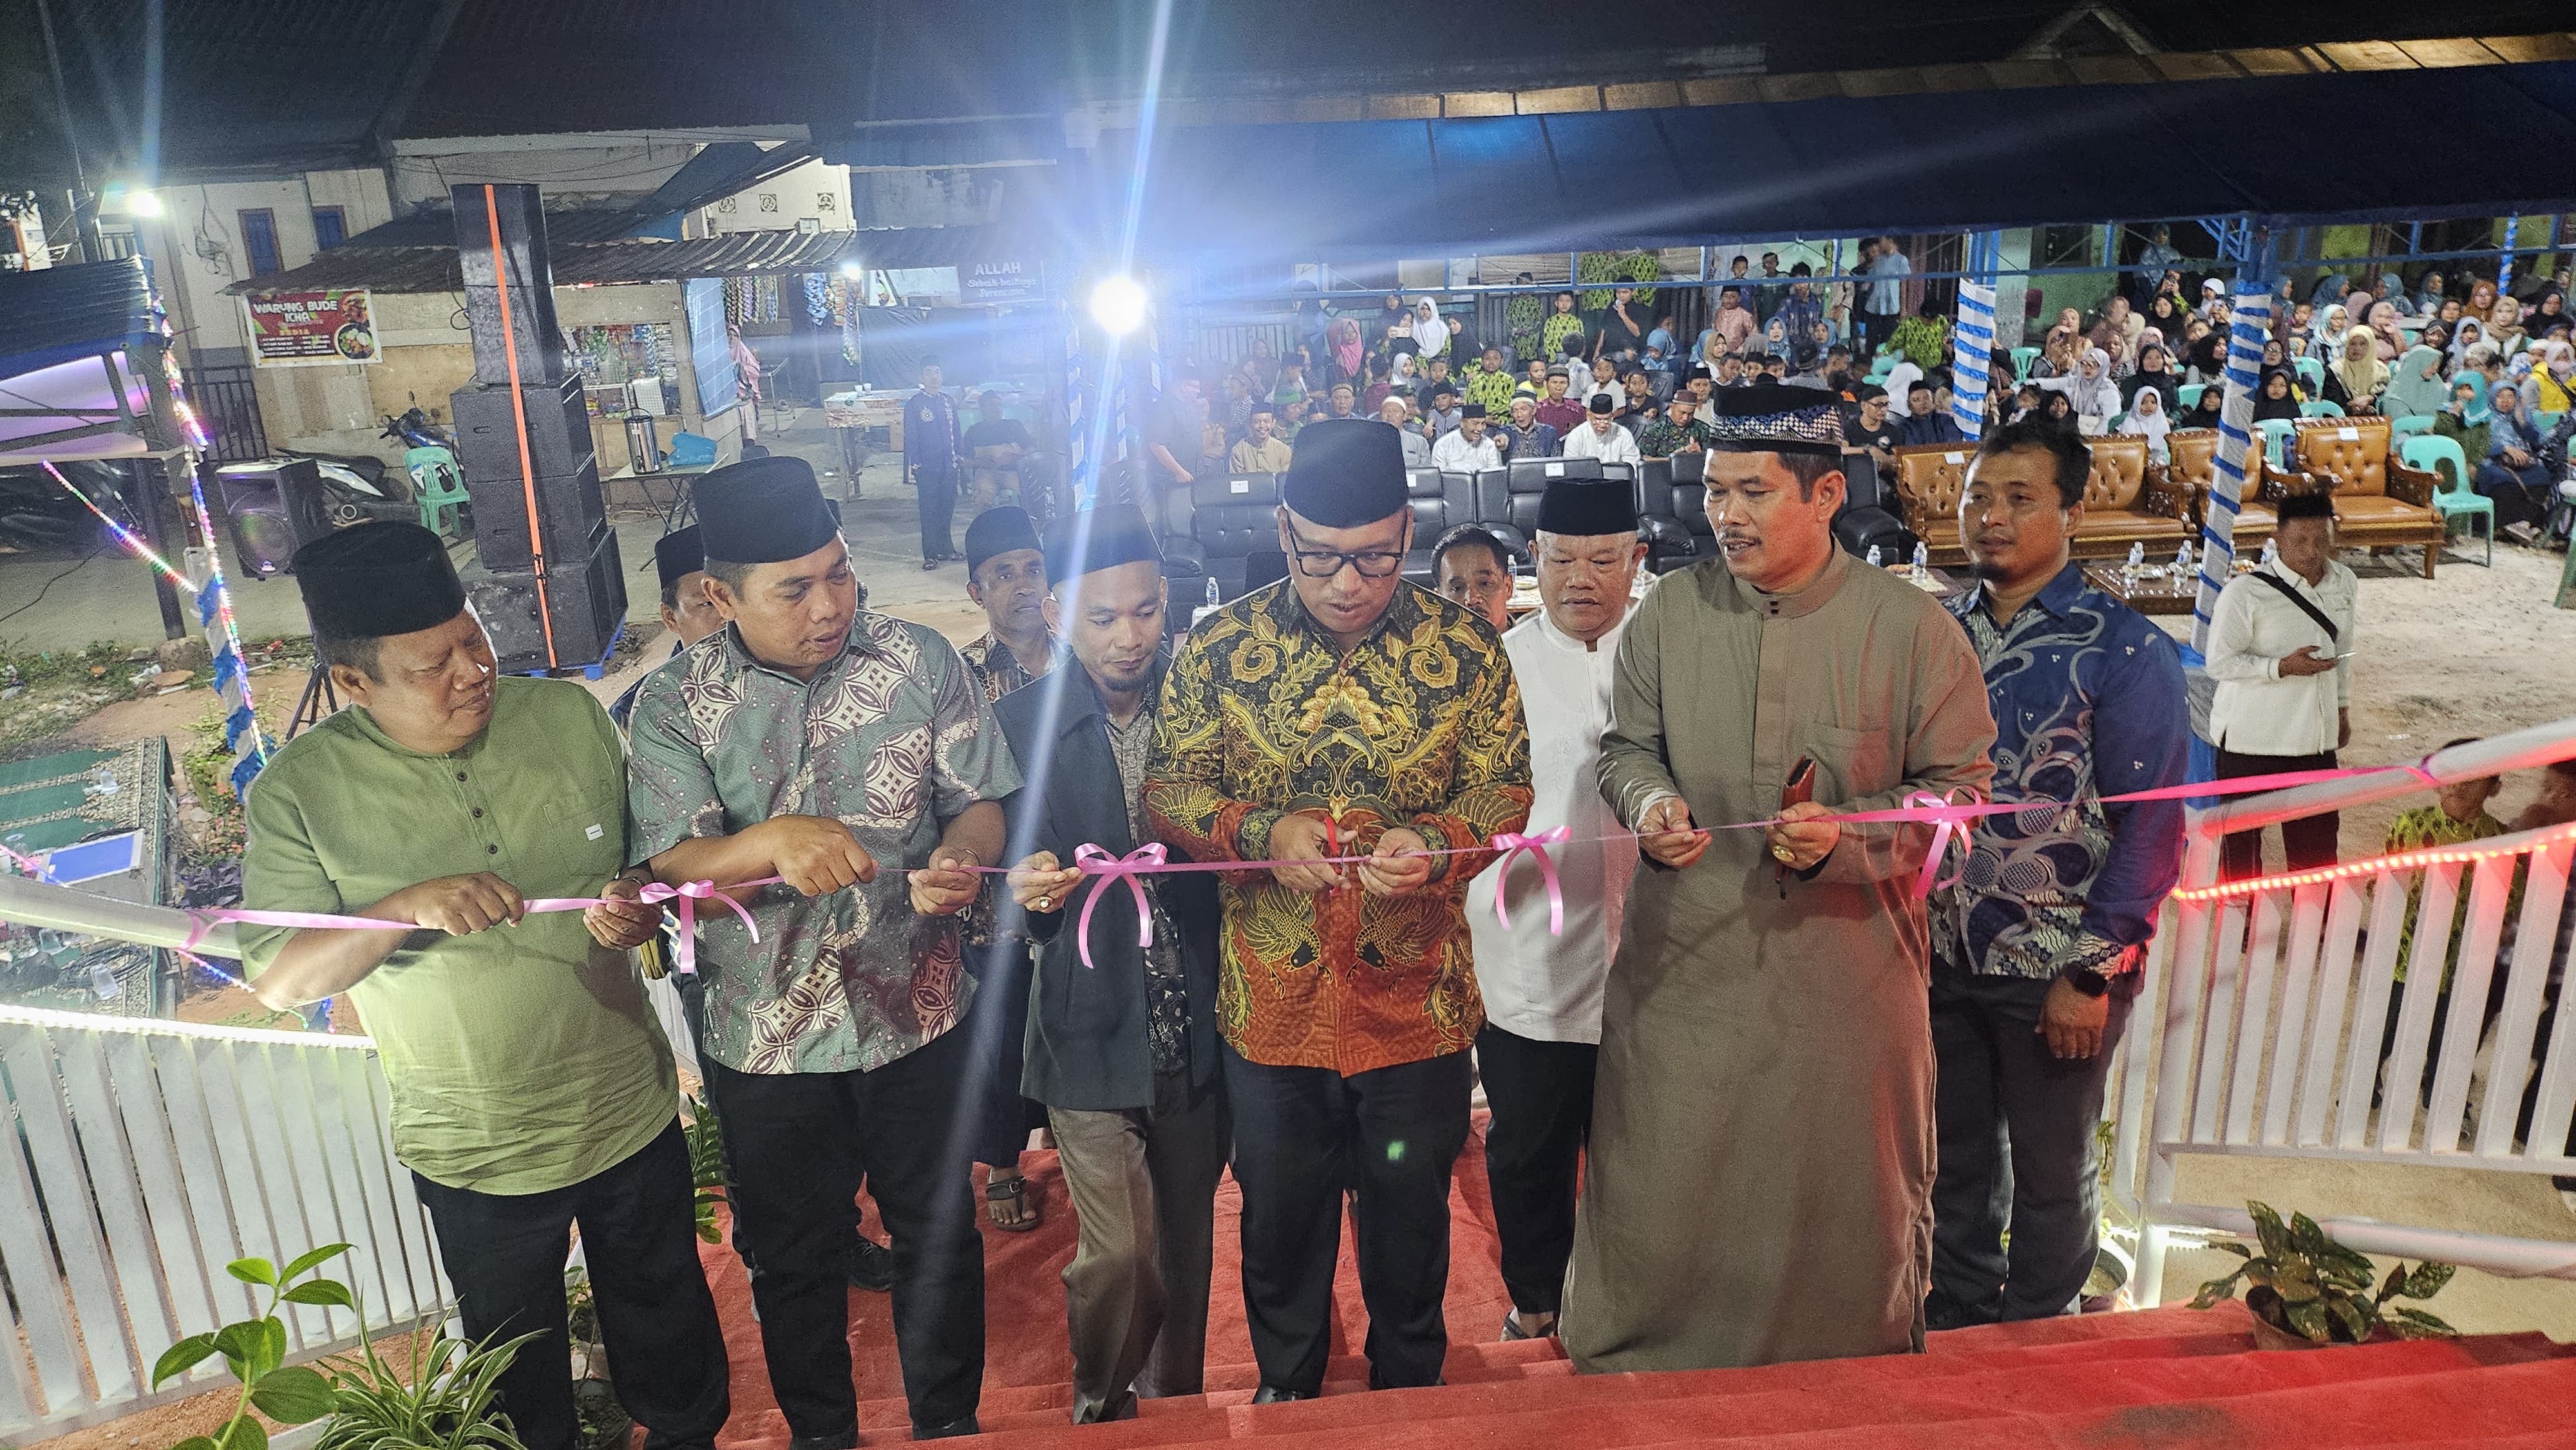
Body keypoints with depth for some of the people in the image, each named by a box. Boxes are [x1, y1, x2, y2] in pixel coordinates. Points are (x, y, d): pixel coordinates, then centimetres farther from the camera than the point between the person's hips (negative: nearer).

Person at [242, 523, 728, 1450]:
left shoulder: (569, 715, -8)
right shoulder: (300, 792, -13)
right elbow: (277, 979, -12)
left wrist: (638, 910, -19)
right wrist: (407, 907, -29)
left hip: (631, 1116, 2)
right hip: (476, 1158, -1)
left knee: (670, 1337, 23)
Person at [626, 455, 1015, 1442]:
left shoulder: (923, 663, -7)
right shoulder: (675, 705, -10)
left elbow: (982, 802, -3)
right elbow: (669, 867, -16)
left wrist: (961, 859, -26)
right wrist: (776, 842, -36)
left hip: (918, 1018, 1)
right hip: (766, 1037, 0)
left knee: (938, 1236, 18)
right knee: (792, 1258, 20)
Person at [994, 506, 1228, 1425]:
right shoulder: (1021, 723, -6)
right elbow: (1022, 879, -7)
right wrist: (1031, 891, -27)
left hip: (1198, 1030, 2)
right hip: (1092, 1033, -2)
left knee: (1184, 1242, 16)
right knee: (1119, 1251, -3)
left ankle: (1175, 1404, 41)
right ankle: (1099, 1404, 28)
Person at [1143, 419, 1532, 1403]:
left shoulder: (1464, 649, -7)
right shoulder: (1220, 647, -6)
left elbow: (1508, 790, -4)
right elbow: (1167, 787, -4)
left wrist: (1434, 842, -26)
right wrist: (1261, 831, -23)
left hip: (1416, 1004, 0)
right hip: (1270, 1002, 1)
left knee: (1410, 1216, 19)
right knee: (1278, 1213, 20)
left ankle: (1410, 1394, 46)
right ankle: (1286, 1389, 47)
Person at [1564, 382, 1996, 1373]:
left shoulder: (1913, 629, -7)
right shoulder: (1668, 612, -1)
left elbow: (1957, 787, -2)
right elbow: (1627, 746, 11)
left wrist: (1850, 836, -19)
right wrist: (1649, 802, -11)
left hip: (1848, 968, -1)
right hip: (1683, 964, 1)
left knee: (1847, 1202, 16)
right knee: (1660, 1197, 10)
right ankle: (1632, 1377, 36)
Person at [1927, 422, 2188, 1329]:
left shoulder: (2125, 650, -11)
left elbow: (2153, 825, -13)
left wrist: (2092, 973, -14)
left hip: (2059, 971, -4)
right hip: (1944, 955, 4)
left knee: (2051, 1175, 14)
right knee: (1956, 1160, 18)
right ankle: (1955, 1325, 39)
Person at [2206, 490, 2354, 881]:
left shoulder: (2343, 582, 5)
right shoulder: (2245, 592, -16)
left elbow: (2342, 649, 18)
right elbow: (2220, 663, -15)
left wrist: (2343, 709, 21)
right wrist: (2284, 666, -25)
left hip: (2316, 732, 6)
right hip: (2252, 736, -6)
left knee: (2318, 831, 14)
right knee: (2243, 833, 6)